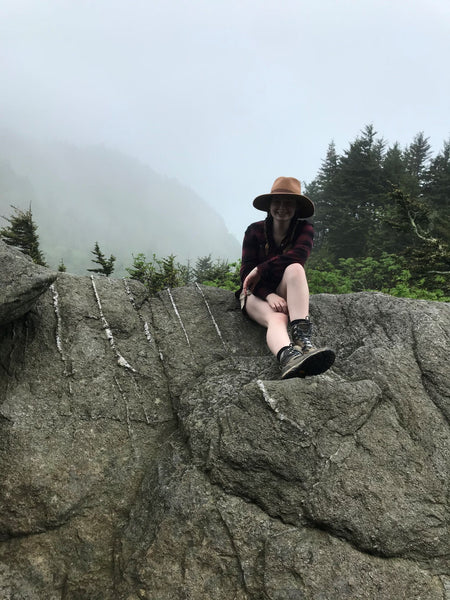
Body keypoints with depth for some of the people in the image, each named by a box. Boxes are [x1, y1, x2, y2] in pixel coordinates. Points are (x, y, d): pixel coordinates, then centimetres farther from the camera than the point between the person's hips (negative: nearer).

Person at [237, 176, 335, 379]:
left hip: (285, 294, 1)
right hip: (257, 293, -1)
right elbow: (246, 272, -11)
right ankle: (289, 358, -72)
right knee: (277, 318, -36)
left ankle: (301, 338, -50)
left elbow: (297, 256, -23)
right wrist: (269, 295, -29)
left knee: (295, 268, -33)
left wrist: (260, 269, -22)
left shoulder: (304, 229, -1)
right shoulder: (255, 231, -3)